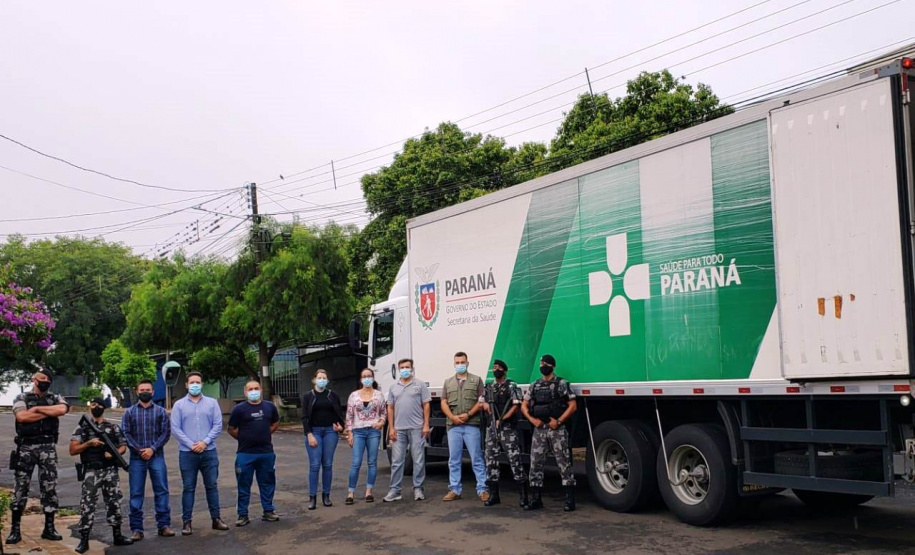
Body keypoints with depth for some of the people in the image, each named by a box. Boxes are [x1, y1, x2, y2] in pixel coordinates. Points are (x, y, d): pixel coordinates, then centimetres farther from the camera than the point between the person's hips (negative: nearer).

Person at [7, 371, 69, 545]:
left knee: (50, 487, 2)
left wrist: (37, 408, -9)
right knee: (21, 487, 1)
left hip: (48, 448, 1)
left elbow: (62, 410, -13)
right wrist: (49, 412, -8)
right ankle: (15, 530, 8)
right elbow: (21, 416, -14)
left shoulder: (56, 398, 11)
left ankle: (49, 528, 10)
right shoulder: (21, 398, 6)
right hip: (26, 447, -1)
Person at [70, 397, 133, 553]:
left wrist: (114, 453, -8)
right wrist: (89, 443, -14)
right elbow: (72, 450, -1)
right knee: (87, 504, -5)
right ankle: (84, 540, 1)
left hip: (111, 471, 2)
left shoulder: (113, 427, 9)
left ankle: (117, 536, 18)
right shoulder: (82, 428, 3)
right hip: (92, 472, -2)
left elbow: (123, 446, 12)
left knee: (114, 502, 7)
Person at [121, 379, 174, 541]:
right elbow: (126, 433, 1)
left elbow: (166, 432, 1)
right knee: (136, 494, 2)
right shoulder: (129, 412, 8)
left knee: (162, 491, 1)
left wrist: (152, 449, -11)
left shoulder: (160, 411, 7)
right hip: (136, 458, 0)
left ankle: (164, 525, 7)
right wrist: (139, 450, -10)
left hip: (157, 457, 0)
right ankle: (137, 528, 7)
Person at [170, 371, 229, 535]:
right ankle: (187, 522, 10)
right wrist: (191, 445, -12)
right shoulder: (179, 405, 2)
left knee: (211, 486, 8)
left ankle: (216, 519, 15)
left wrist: (205, 442, -12)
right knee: (189, 488, 4)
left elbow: (218, 425, 0)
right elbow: (175, 428, -4)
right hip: (187, 453, -1)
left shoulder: (212, 403, 5)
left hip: (209, 452, 1)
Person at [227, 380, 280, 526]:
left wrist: (265, 434, 10)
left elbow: (275, 423, 21)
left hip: (267, 452, 3)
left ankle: (268, 511, 23)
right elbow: (232, 429, 0)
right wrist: (245, 438, 3)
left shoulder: (270, 406, 5)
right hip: (245, 454, -3)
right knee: (244, 485, 3)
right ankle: (243, 515, 10)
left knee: (267, 483, 11)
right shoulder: (239, 409, -6)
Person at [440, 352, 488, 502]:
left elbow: (481, 402, 0)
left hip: (472, 425, -3)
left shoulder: (476, 380, 7)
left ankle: (482, 489, 1)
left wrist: (468, 414, -12)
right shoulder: (448, 382, 16)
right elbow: (444, 403, 9)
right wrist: (453, 417, -9)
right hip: (453, 426, 3)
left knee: (477, 459, -2)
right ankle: (454, 490, 11)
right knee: (454, 460, 6)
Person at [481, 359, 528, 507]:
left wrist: (502, 419, -15)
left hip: (508, 428, -6)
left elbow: (516, 406, -9)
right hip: (492, 428, 6)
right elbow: (483, 403, 23)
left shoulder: (512, 386, -1)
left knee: (515, 460, -9)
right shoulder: (488, 388, 16)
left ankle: (524, 495, -5)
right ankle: (493, 495, 12)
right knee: (491, 461, 5)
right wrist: (486, 406, 0)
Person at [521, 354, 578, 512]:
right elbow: (524, 406, 16)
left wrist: (559, 421, -14)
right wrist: (532, 419, -1)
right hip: (539, 429, 5)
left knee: (564, 463, -3)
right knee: (535, 463, 3)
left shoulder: (562, 384, -1)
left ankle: (570, 500, 1)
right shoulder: (535, 386, 13)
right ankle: (536, 500, 11)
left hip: (557, 429, -5)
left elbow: (573, 406, -5)